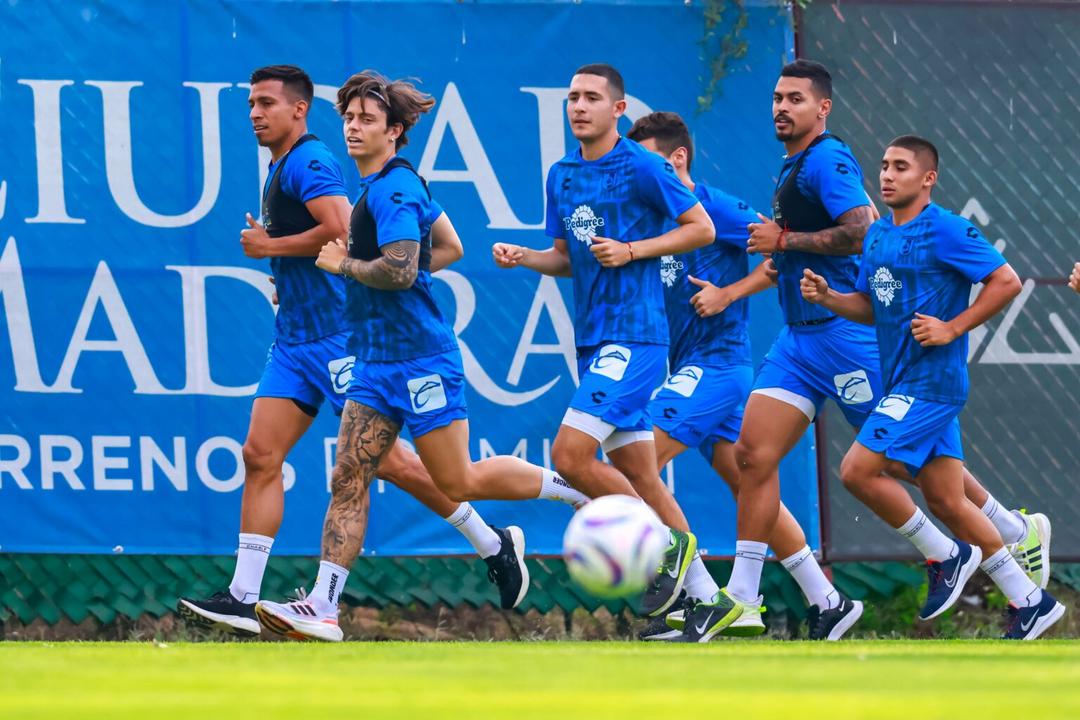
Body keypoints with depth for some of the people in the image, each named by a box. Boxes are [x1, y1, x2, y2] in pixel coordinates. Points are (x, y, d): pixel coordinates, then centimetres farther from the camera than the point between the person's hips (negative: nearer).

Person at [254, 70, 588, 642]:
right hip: (378, 362, 9)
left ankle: (577, 488, 15)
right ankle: (322, 608, -6)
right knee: (348, 481, -1)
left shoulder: (394, 188, -14)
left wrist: (343, 264, -11)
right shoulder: (376, 188, 16)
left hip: (419, 358, -9)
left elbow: (400, 271, -27)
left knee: (459, 483, -2)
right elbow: (444, 248, 30)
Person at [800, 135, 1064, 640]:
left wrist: (952, 328, -16)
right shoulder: (877, 235, 14)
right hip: (902, 384, 9)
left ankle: (946, 556, 1)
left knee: (857, 471, -15)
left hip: (931, 383, -9)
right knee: (945, 500, 7)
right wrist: (826, 297, 4)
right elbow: (871, 307, 22)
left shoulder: (946, 231, -11)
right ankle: (1029, 602, 14)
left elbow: (1007, 282, -13)